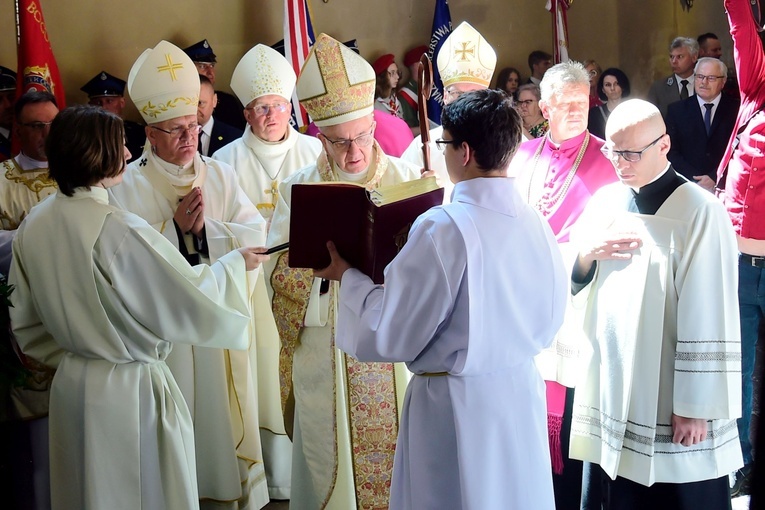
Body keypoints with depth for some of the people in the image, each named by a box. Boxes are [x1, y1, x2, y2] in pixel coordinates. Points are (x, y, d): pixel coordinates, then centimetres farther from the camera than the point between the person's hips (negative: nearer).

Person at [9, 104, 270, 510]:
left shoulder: (34, 226, -2)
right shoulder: (120, 232, -25)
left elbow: (26, 323, 8)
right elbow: (191, 301, -19)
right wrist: (236, 263, -2)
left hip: (71, 385, 7)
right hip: (131, 391, -7)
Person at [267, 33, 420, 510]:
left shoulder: (408, 179, 2)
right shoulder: (298, 191, 1)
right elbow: (280, 276, -6)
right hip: (325, 356, 0)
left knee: (398, 456, 6)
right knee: (330, 465, 6)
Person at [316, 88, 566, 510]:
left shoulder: (442, 228, -20)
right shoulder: (537, 226, -3)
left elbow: (392, 333, -16)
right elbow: (549, 321, 9)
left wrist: (347, 277, -2)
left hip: (456, 405, -5)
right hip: (522, 395, 5)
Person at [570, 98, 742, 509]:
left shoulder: (699, 212, -12)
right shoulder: (604, 202, 7)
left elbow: (710, 317, -14)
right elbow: (572, 287, 14)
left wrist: (697, 406, -13)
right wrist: (586, 254, -7)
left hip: (670, 406, -5)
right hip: (610, 392, 6)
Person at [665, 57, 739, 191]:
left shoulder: (736, 110, 7)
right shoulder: (676, 110, 11)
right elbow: (672, 152, 6)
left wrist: (714, 178, -11)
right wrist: (695, 178, -8)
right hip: (687, 185, 1)